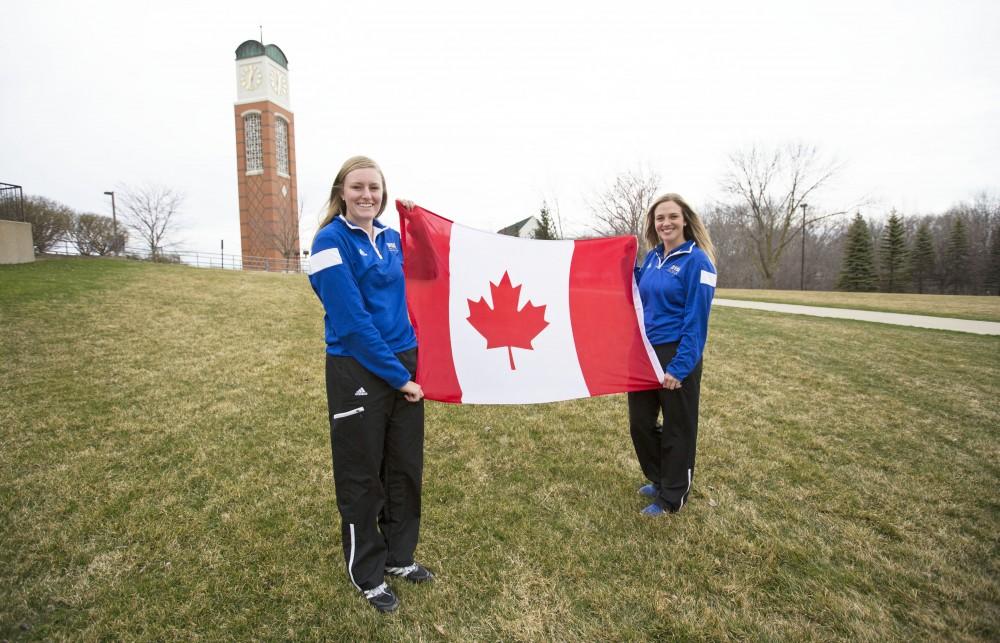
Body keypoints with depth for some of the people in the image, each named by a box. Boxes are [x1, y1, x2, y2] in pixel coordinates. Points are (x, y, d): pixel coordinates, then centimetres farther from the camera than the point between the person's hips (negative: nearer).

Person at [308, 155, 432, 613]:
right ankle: (367, 574, 30)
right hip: (357, 372, -6)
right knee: (362, 476, 9)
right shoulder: (331, 241, -11)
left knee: (405, 468, 16)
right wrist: (397, 375, -16)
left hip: (404, 366, 7)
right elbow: (351, 321, -18)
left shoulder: (393, 239, 8)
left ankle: (399, 557, 37)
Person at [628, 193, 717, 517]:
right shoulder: (652, 257, 8)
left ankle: (672, 497, 27)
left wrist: (680, 366, -20)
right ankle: (659, 479, 38)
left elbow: (696, 319, -16)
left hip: (677, 355, -7)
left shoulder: (696, 260, -12)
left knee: (677, 428, 9)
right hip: (644, 352, 7)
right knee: (640, 422, 15)